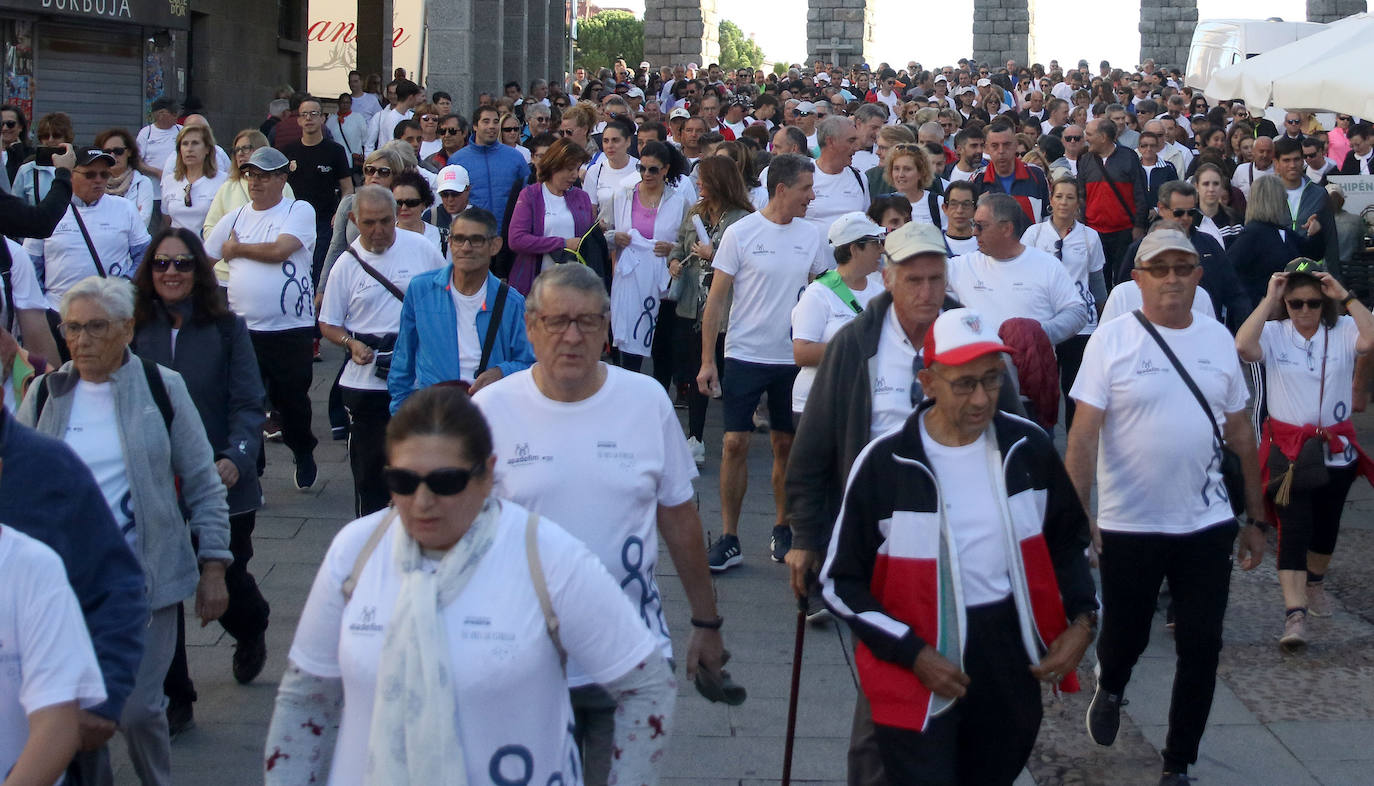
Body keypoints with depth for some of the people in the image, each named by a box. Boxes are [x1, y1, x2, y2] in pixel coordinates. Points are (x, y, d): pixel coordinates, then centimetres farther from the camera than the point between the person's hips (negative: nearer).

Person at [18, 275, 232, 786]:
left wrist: (214, 568, -1)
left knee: (138, 709, -3)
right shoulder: (46, 394, 5)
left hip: (145, 580, -2)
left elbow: (203, 486, 3)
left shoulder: (162, 389, 0)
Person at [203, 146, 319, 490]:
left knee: (292, 399, 11)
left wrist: (236, 249, -5)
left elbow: (279, 249, -19)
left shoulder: (299, 211, -3)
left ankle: (304, 455, 37)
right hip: (242, 329, 3)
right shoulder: (234, 218, 11)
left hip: (291, 329, -3)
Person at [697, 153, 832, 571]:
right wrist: (707, 361, -8)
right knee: (735, 443, -4)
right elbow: (716, 299, -4)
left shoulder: (811, 236, 4)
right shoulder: (741, 233, -6)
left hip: (794, 357, 3)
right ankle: (729, 539, 4)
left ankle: (782, 529, 24)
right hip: (745, 355, -3)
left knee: (786, 445, 9)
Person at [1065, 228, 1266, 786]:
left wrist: (1255, 519, 12)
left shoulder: (1218, 339, 4)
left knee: (1201, 649, 4)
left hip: (1207, 525, 3)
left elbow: (1241, 435, 11)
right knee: (1125, 635, 12)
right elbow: (1083, 435, -11)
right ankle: (1109, 689, 47)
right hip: (1128, 526, -3)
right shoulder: (1112, 340, -8)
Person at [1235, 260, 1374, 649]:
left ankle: (1314, 581, 47)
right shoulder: (1274, 334, -7)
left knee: (1326, 525, 19)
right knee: (1294, 528, -11)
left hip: (1335, 448, 2)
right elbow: (1243, 345, -27)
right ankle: (1295, 615, -15)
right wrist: (1268, 300, -22)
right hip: (1288, 448, -2)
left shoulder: (1342, 332, -5)